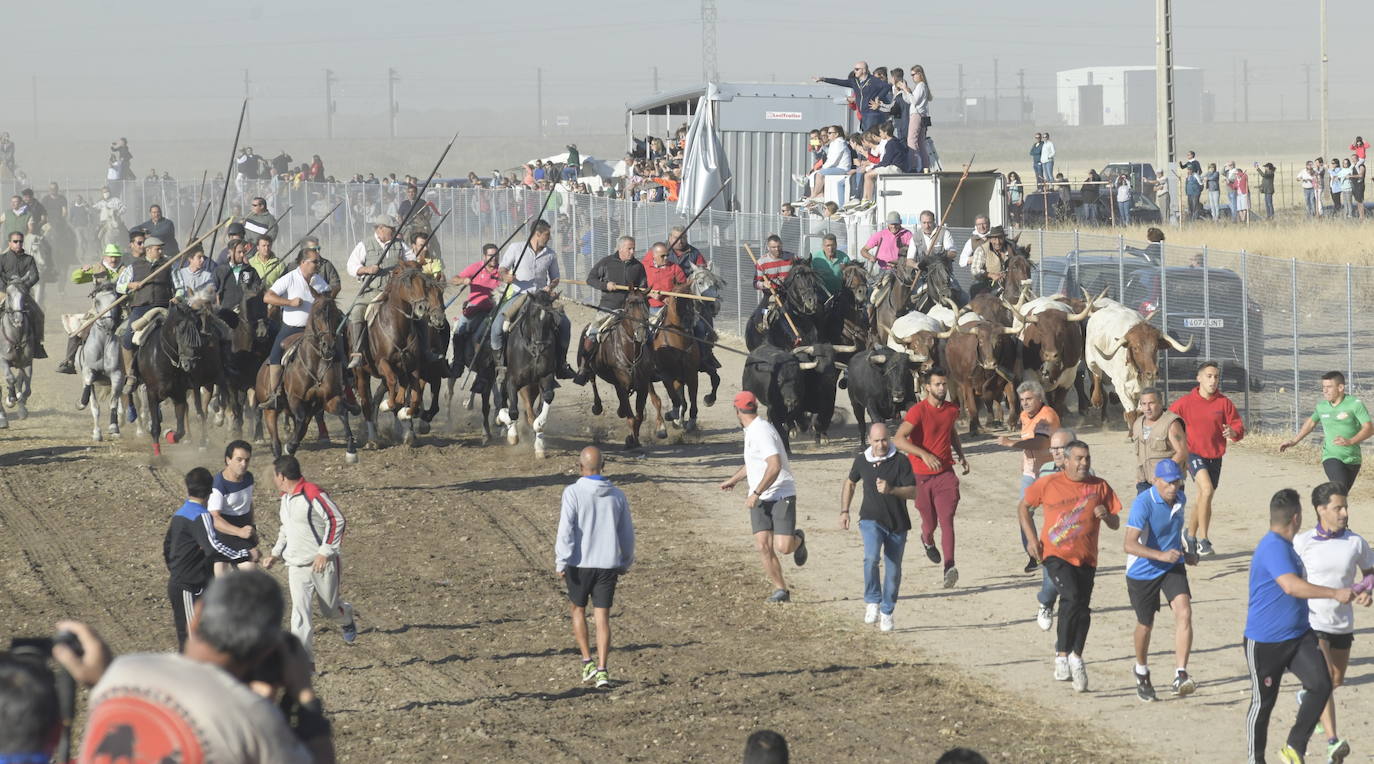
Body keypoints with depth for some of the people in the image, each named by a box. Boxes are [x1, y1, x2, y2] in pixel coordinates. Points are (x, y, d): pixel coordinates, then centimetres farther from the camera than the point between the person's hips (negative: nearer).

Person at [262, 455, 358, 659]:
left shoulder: (313, 494, -17)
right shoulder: (286, 497, 11)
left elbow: (336, 520, -19)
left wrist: (325, 552, -21)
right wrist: (276, 554, 14)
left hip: (323, 564, -6)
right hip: (296, 566, 6)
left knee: (330, 608, 10)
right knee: (299, 612, -7)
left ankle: (347, 621, 47)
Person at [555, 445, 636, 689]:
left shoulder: (573, 493, -10)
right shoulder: (617, 495, 2)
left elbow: (566, 530, -15)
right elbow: (627, 534, 9)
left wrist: (561, 563, -10)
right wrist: (625, 563, 22)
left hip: (579, 564, -2)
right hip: (608, 565, 2)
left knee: (578, 610, 18)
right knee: (602, 616, 3)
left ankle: (587, 661, 11)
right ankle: (602, 669, -6)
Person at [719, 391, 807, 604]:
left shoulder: (761, 432, -17)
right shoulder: (751, 431, 14)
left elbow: (775, 466, -26)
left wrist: (756, 493, -26)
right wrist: (733, 480, 44)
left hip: (781, 495, -8)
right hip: (760, 500, 8)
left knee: (783, 547, -14)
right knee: (763, 546, -6)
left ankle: (797, 539, 21)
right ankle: (780, 590, 2)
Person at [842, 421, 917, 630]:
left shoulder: (900, 460, -8)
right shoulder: (862, 460, 2)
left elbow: (913, 492, -12)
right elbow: (850, 483, 21)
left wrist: (891, 490, -29)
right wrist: (844, 511, 14)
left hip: (897, 523, 0)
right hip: (871, 520, 0)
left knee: (893, 570, 7)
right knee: (871, 558, -26)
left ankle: (886, 613, 23)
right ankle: (872, 601, -10)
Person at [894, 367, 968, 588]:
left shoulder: (952, 409, 5)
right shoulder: (918, 411, -14)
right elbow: (899, 439, -23)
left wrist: (961, 455, 20)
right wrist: (924, 455, -33)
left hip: (945, 473, 3)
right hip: (921, 476, -3)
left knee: (946, 519, -14)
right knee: (930, 522, 11)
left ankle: (949, 568, -25)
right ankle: (927, 540, 49)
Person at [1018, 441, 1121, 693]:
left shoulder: (1099, 487, 3)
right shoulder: (1049, 484, -3)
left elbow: (1115, 524, 8)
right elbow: (1023, 506, 11)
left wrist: (1107, 516, -15)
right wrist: (1031, 538, 1)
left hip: (1086, 558, 3)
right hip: (1056, 554, -3)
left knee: (1082, 610, 3)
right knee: (1072, 598, -23)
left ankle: (1075, 657, 22)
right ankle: (1063, 654, -12)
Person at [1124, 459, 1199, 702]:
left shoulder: (1180, 500, -2)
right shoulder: (1143, 503, -24)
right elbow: (1130, 544, -33)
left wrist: (1183, 554, 22)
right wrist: (1161, 555, -43)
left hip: (1172, 568, 4)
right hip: (1142, 571, -4)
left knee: (1184, 612, -20)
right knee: (1145, 625, 12)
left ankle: (1181, 676, -24)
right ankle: (1141, 672, 42)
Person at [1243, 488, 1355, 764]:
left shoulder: (1284, 546, 11)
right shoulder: (1273, 547, -21)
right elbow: (1292, 586, -35)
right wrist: (1335, 594, -32)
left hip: (1299, 636, 8)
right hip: (1265, 642, -8)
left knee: (1321, 685, -12)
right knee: (1263, 703, 5)